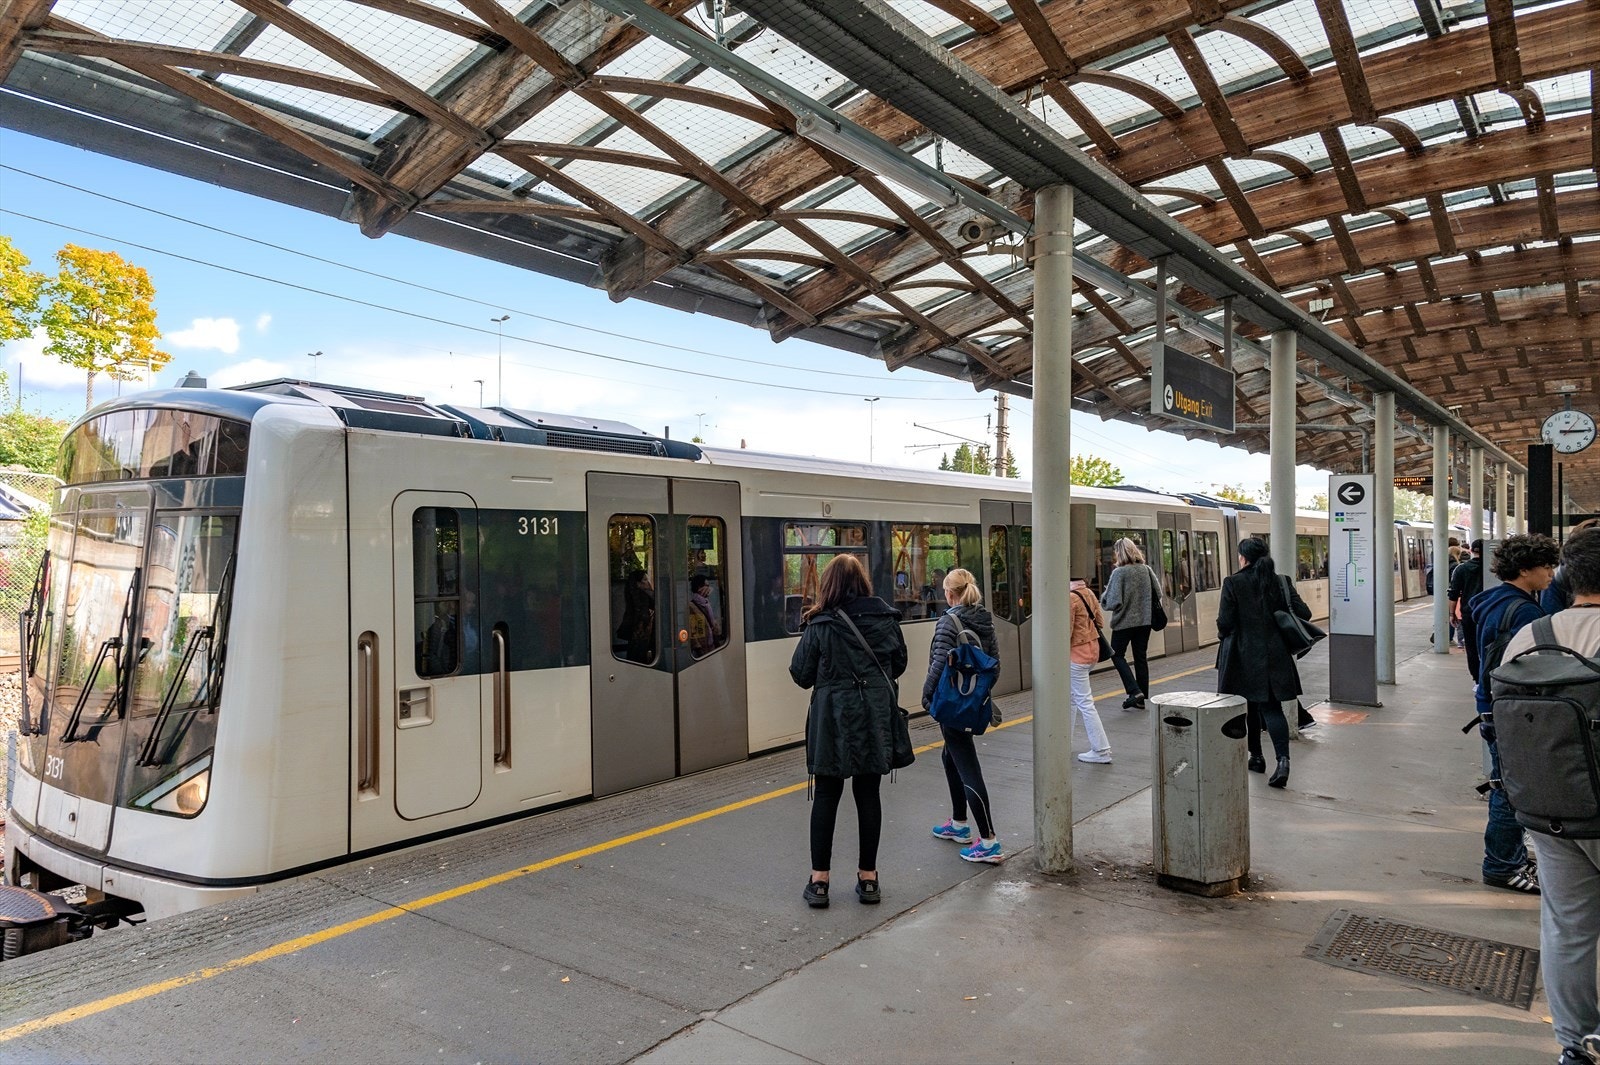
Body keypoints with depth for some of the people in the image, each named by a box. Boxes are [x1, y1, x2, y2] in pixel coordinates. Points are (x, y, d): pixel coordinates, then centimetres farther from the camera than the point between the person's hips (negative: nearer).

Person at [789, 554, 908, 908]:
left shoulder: (820, 626, -11)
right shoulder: (886, 620, 0)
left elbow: (801, 675, -5)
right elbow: (899, 665, 12)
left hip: (833, 721, -3)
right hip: (876, 719, 3)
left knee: (827, 796, 7)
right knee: (868, 794, 11)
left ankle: (819, 880, 12)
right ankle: (868, 877, 18)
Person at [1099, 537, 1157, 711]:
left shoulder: (1119, 572, -16)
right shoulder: (1147, 570, 1)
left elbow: (1113, 602, -19)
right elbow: (1158, 594, 8)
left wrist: (1104, 597, 1)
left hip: (1125, 622, -5)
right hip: (1145, 620, 5)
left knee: (1117, 655, 9)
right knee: (1141, 657, 12)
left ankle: (1134, 691, -5)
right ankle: (1142, 698, 16)